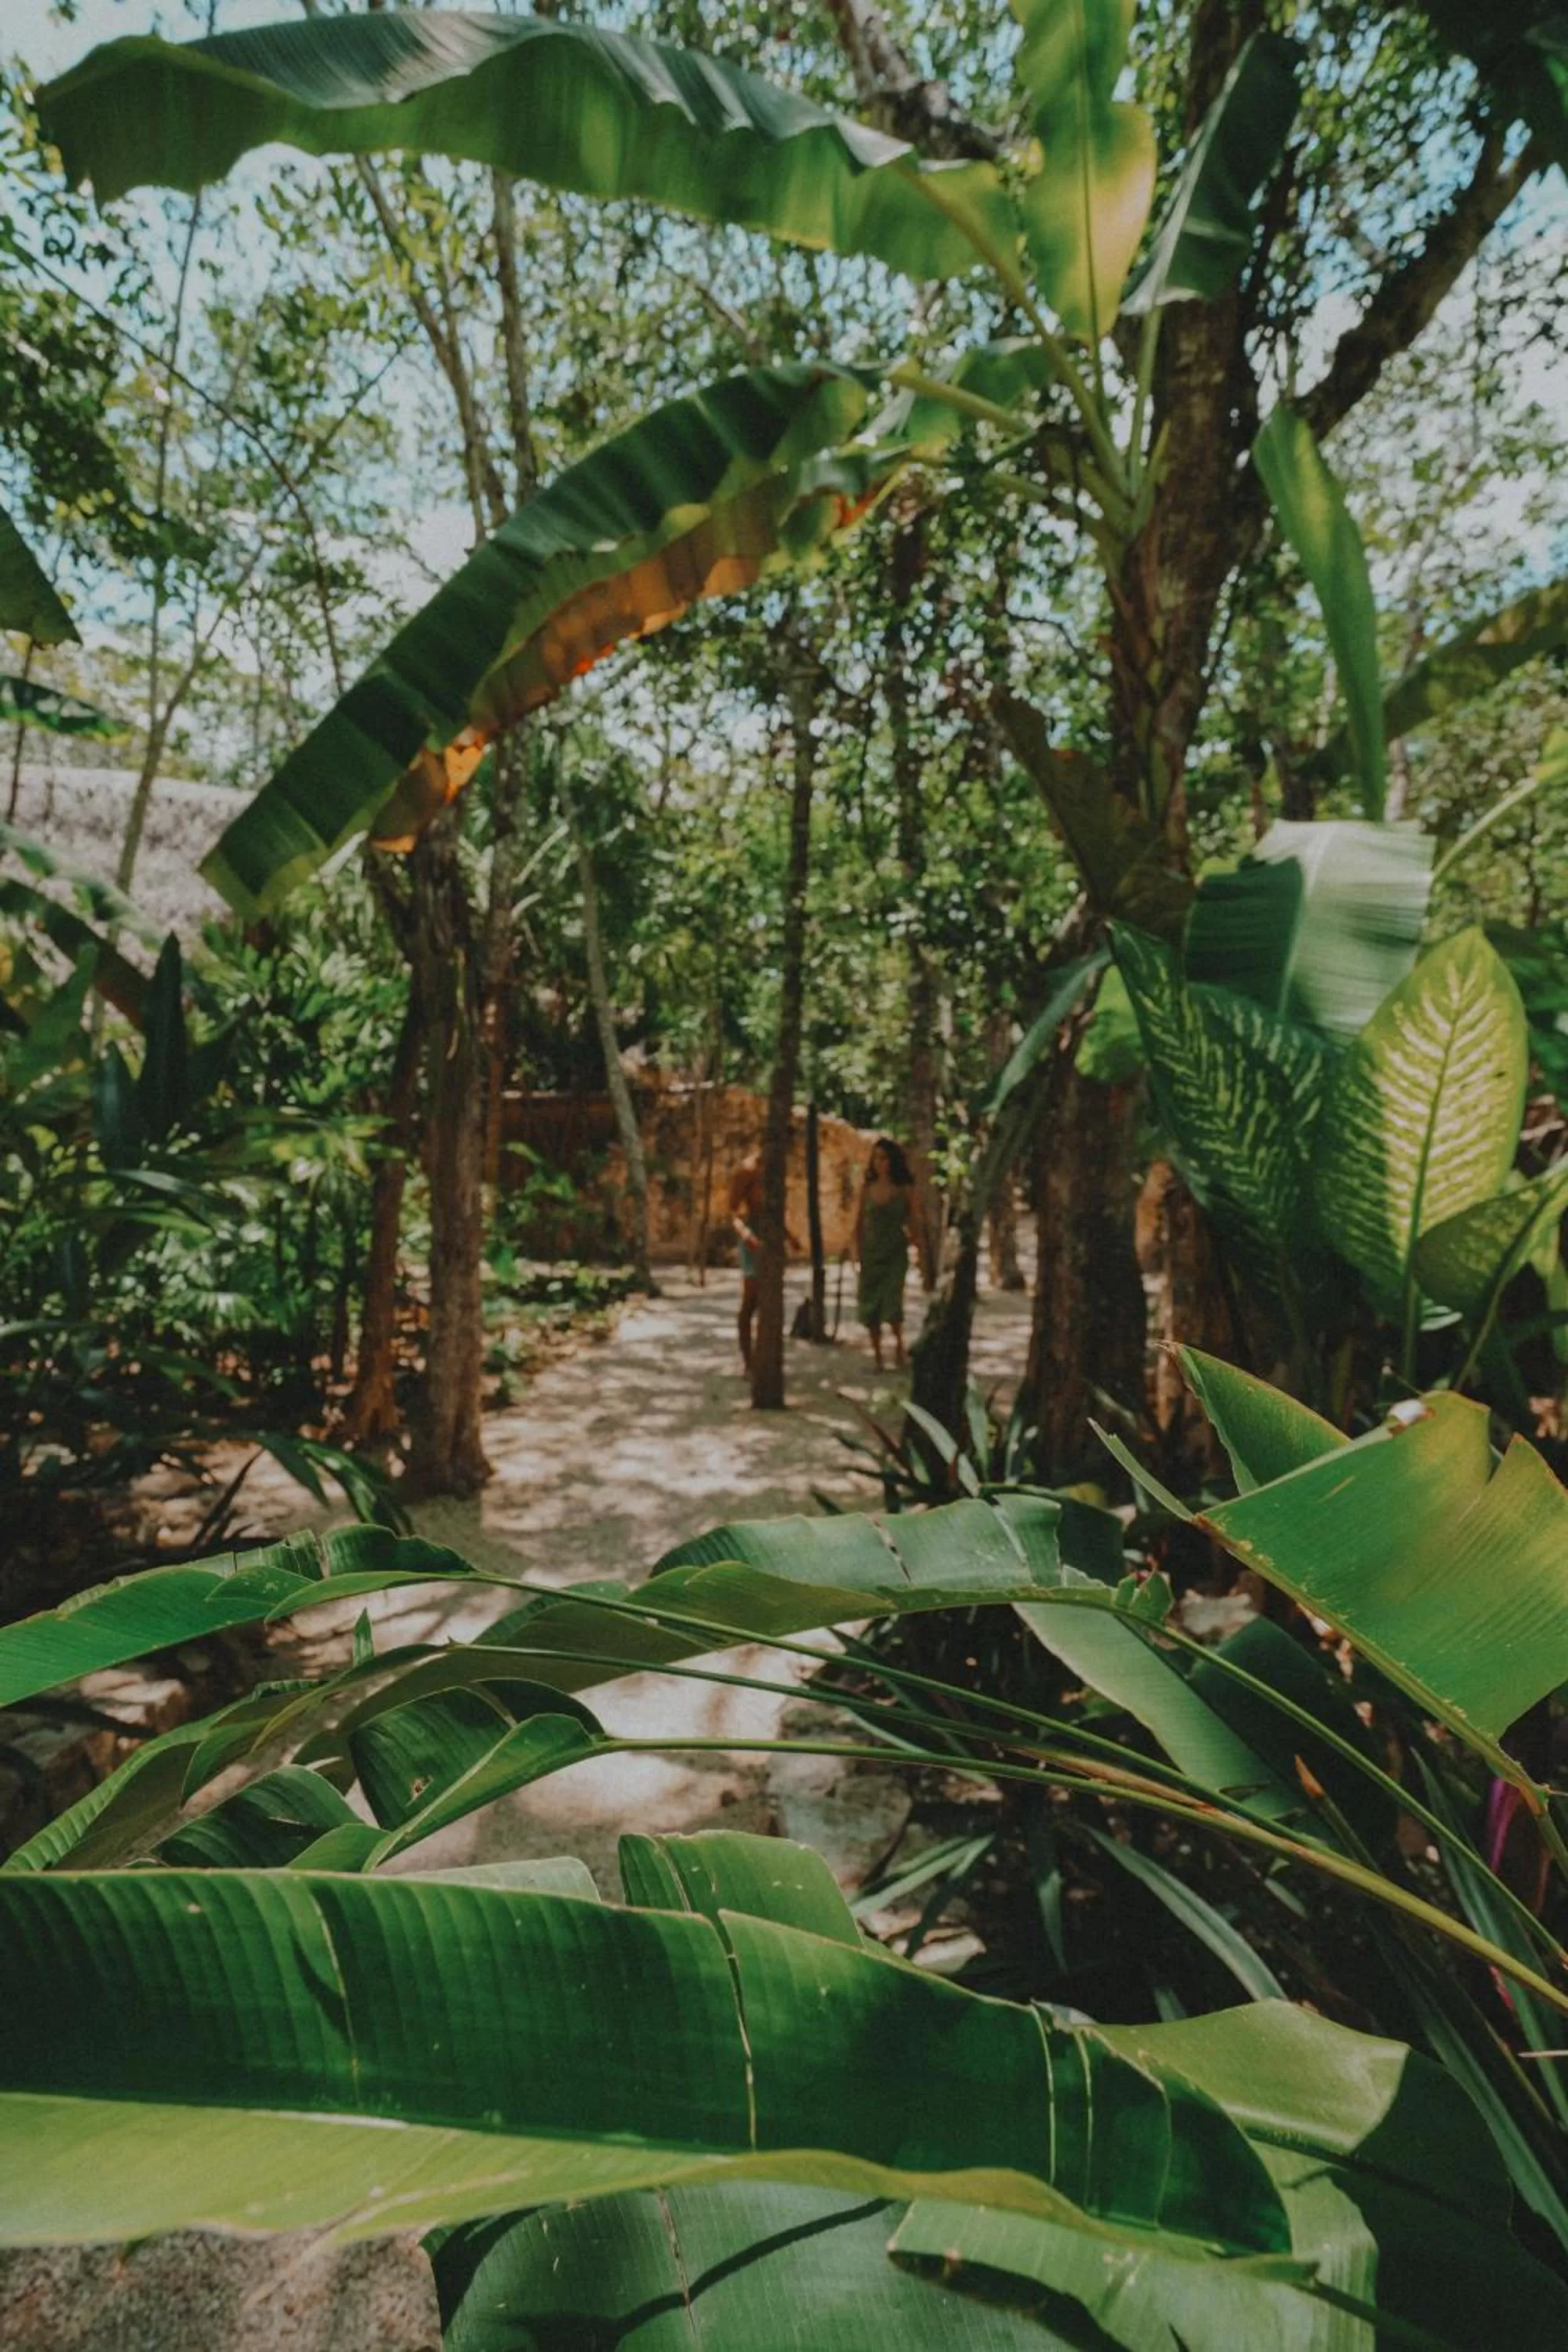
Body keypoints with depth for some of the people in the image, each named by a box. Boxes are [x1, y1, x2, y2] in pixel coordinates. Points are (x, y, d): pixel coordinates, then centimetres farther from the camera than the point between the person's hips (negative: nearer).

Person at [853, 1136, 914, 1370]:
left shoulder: (904, 1189, -3)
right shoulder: (867, 1188, 2)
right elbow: (859, 1222, 7)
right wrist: (858, 1252, 2)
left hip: (895, 1253, -3)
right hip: (871, 1252, 3)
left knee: (892, 1302, -14)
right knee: (870, 1305, 4)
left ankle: (899, 1343, 12)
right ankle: (877, 1356, 16)